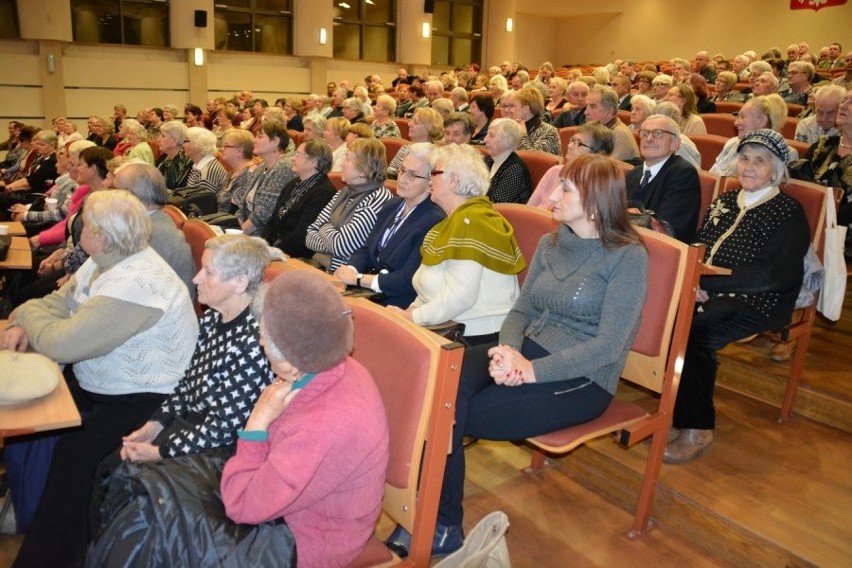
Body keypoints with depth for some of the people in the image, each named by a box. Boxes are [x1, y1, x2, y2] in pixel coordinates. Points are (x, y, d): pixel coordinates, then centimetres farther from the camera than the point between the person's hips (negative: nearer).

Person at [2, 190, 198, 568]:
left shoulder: (134, 284, -30)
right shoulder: (107, 261, 3)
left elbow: (61, 343, -28)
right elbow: (60, 301, 11)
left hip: (146, 398, -10)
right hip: (96, 383, 10)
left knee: (74, 449, -22)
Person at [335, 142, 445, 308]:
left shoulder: (434, 221, -14)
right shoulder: (392, 205, 12)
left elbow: (408, 280, -18)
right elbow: (367, 250, 13)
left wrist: (358, 279, -15)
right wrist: (350, 270, -8)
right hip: (368, 294, 7)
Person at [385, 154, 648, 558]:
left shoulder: (627, 257, -9)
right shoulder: (550, 243, 11)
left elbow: (608, 347, -17)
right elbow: (520, 311, 10)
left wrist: (532, 370, -24)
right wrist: (508, 349, -13)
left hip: (582, 378, -6)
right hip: (529, 353, 6)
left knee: (452, 413, -22)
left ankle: (441, 526, -1)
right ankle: (433, 514, -20)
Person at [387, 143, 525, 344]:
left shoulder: (471, 221, -14)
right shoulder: (456, 220, 17)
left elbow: (459, 297, -23)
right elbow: (433, 286, 16)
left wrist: (413, 317, -15)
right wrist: (411, 310, -1)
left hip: (480, 336, -8)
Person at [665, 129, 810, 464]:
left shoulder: (789, 214, 0)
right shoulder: (725, 201, 18)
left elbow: (771, 275, -13)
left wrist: (707, 282, -18)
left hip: (756, 303, -5)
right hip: (708, 293, 5)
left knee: (691, 333, -31)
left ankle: (697, 429, -15)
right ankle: (674, 411, -10)